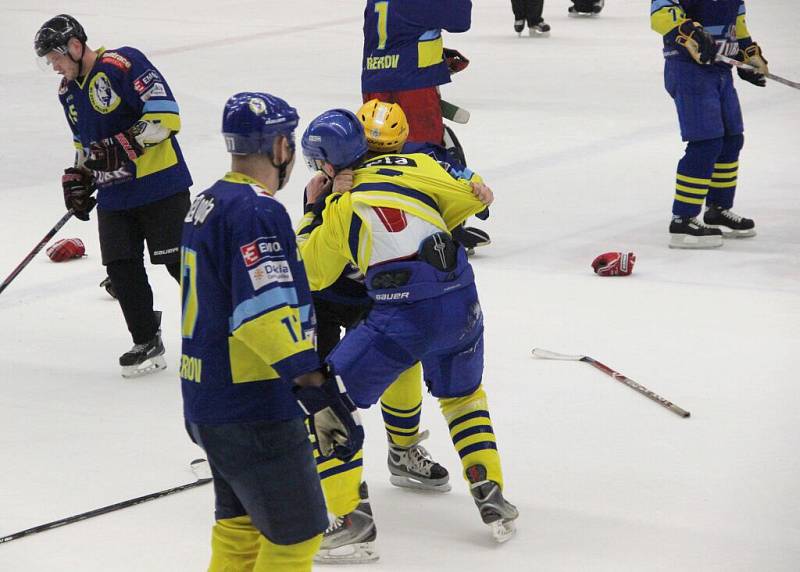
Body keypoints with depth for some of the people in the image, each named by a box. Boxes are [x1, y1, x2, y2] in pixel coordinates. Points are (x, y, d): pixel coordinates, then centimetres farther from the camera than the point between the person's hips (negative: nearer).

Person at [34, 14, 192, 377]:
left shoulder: (124, 65, -16)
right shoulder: (68, 91, 11)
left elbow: (166, 116, -22)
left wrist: (123, 146, -27)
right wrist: (78, 180, 11)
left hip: (160, 184, -7)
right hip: (114, 195, 7)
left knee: (181, 262, -4)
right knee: (122, 268, 1)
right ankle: (147, 343, 12)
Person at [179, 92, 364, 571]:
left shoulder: (208, 204, 12)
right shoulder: (257, 212, -19)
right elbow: (266, 316, -28)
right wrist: (320, 392, -29)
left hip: (208, 402, 10)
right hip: (253, 413, -10)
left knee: (241, 523, 22)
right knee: (296, 532, -2)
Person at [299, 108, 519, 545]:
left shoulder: (339, 211, 5)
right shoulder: (413, 165, 9)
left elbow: (309, 275, 17)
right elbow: (475, 196, 11)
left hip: (400, 319, -4)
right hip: (461, 303, 4)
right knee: (463, 397, 28)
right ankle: (490, 494, 17)